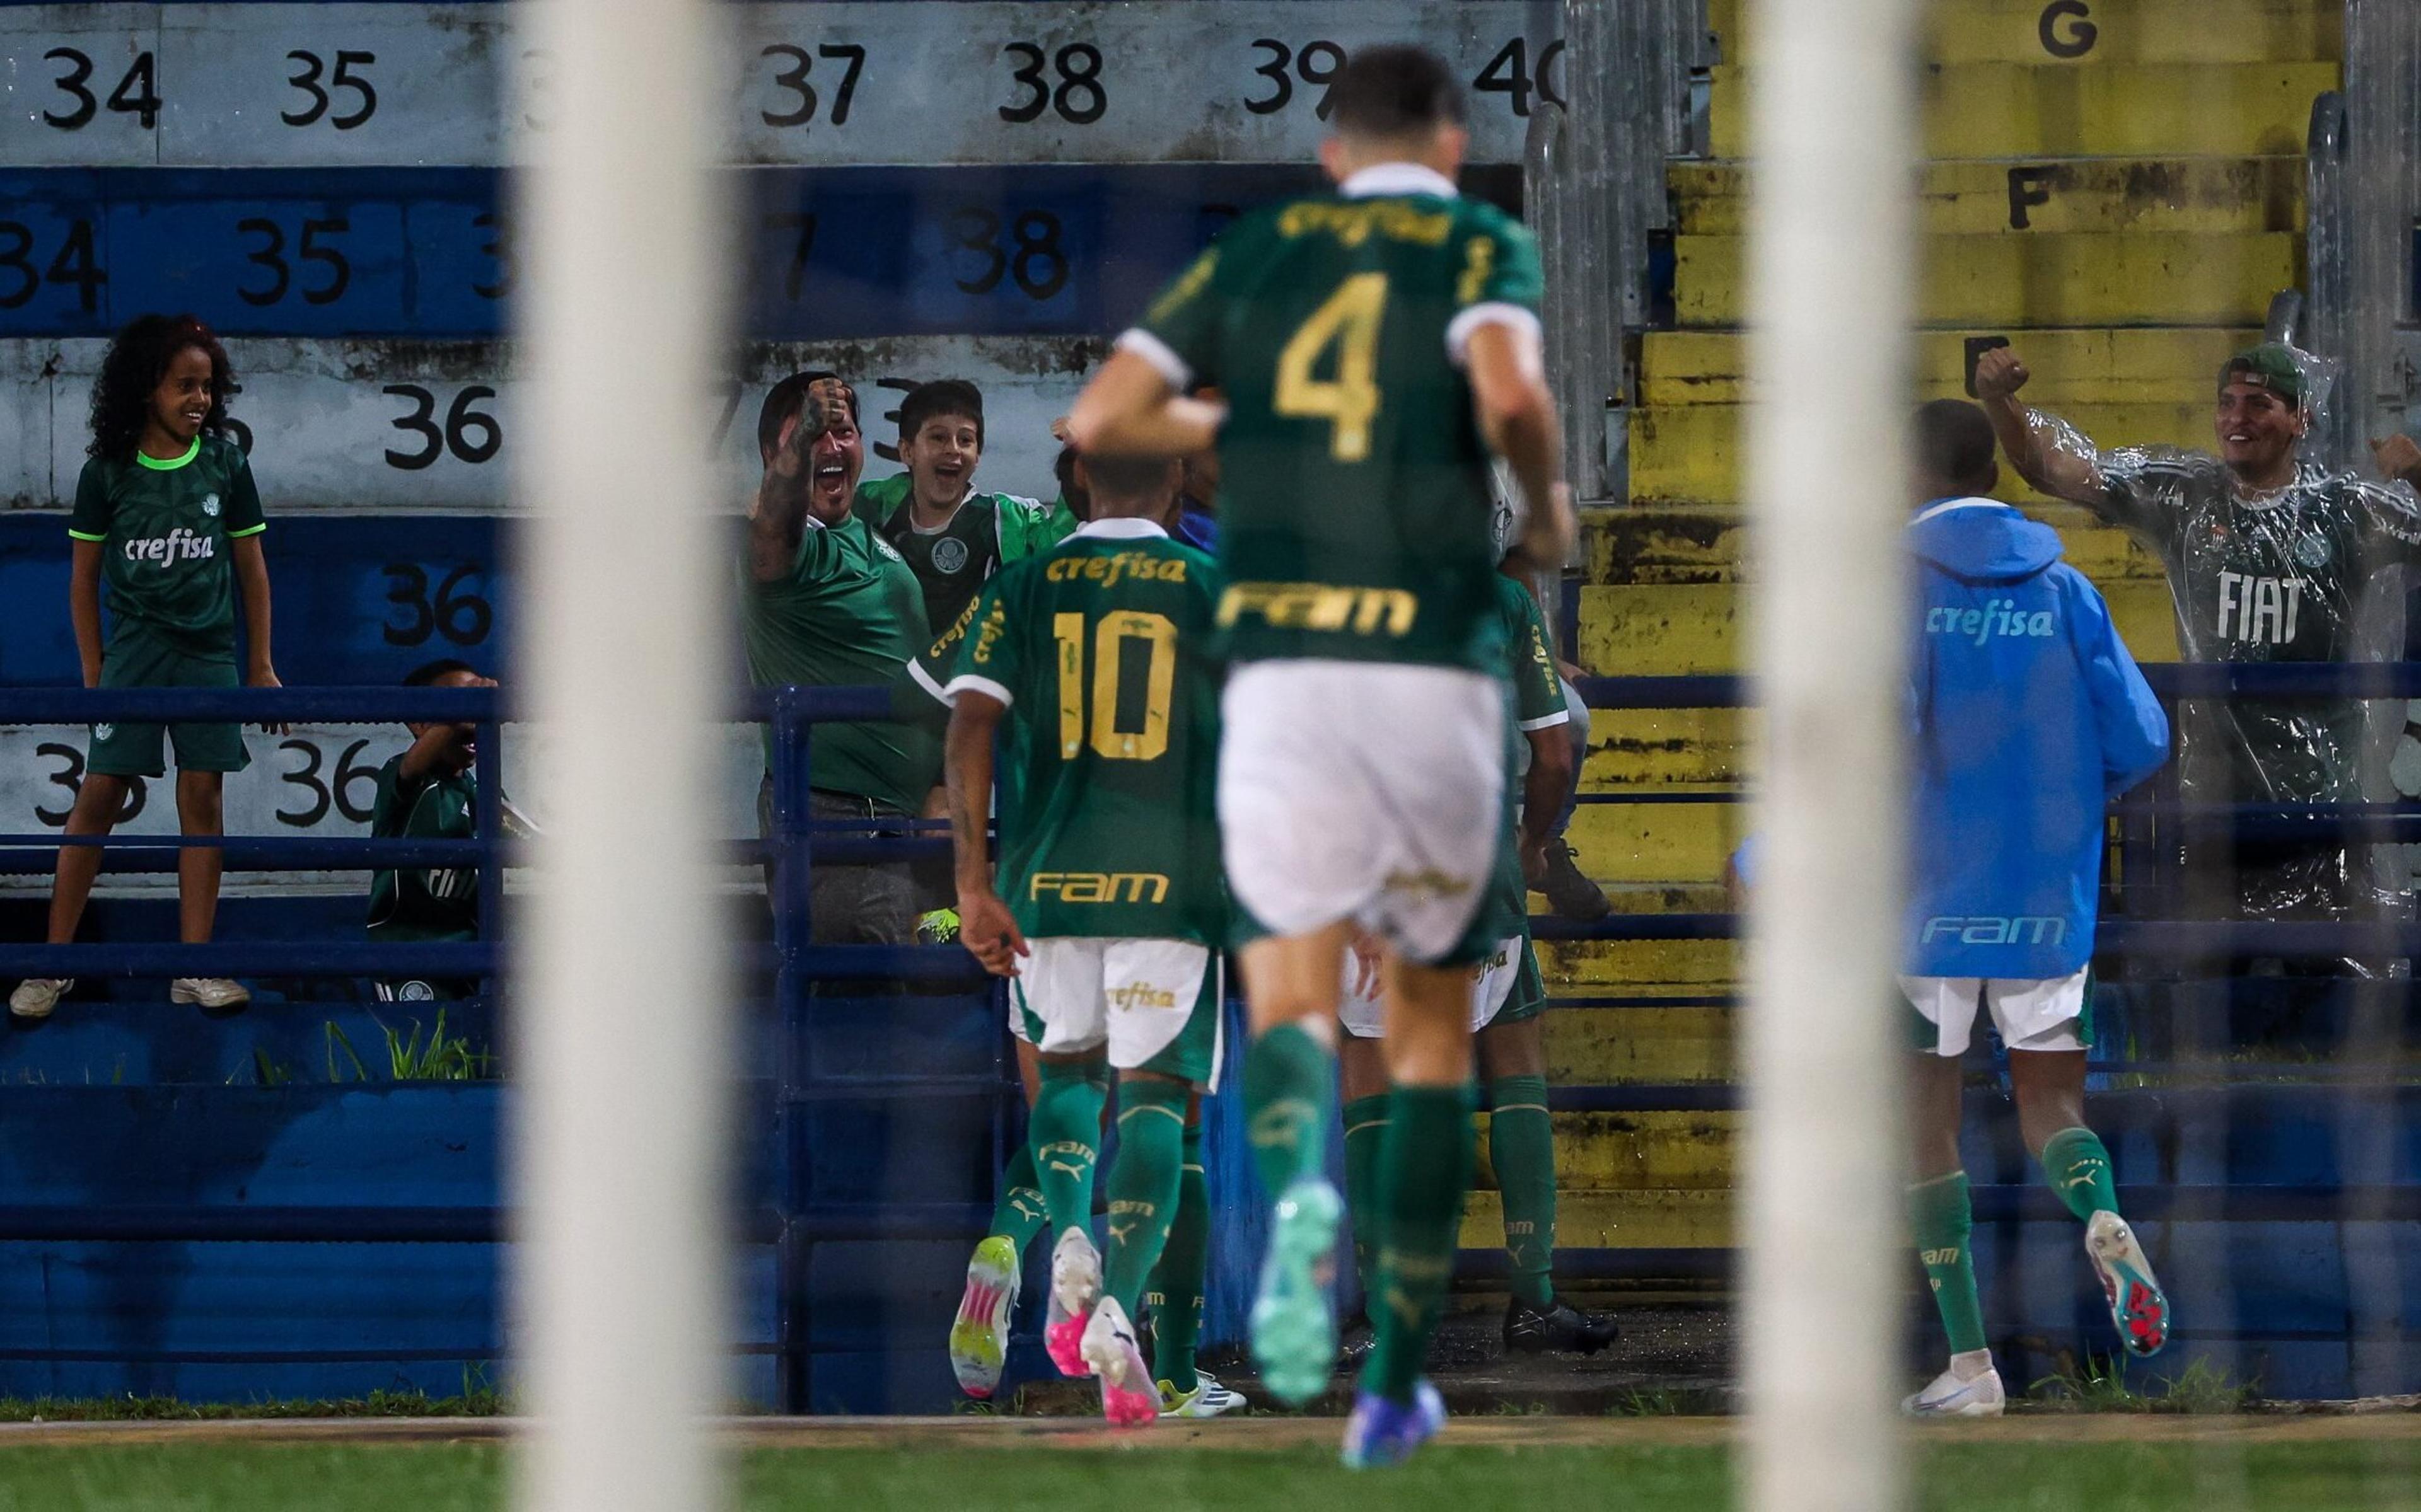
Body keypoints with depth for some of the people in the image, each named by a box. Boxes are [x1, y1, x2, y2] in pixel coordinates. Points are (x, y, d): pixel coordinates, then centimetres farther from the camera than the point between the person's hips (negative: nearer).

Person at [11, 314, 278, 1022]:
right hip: (134, 650, -1)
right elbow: (85, 575, 5)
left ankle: (194, 968, 3)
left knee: (203, 794, 0)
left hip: (209, 652, 1)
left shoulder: (225, 466, 2)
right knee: (100, 794, -5)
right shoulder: (107, 473, -1)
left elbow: (252, 568, 8)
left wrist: (261, 665, 6)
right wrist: (92, 671, 3)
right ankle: (53, 964, -1)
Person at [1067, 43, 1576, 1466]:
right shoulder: (1480, 246, 3)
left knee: (1294, 985, 0)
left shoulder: (1255, 254, 12)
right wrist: (1550, 512, 2)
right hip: (1437, 662, -1)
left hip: (1279, 664, 1)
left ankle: (1301, 1181, -37)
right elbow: (1509, 392, -17)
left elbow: (1103, 417, 6)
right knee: (1435, 1011, 13)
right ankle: (1397, 1380, 14)